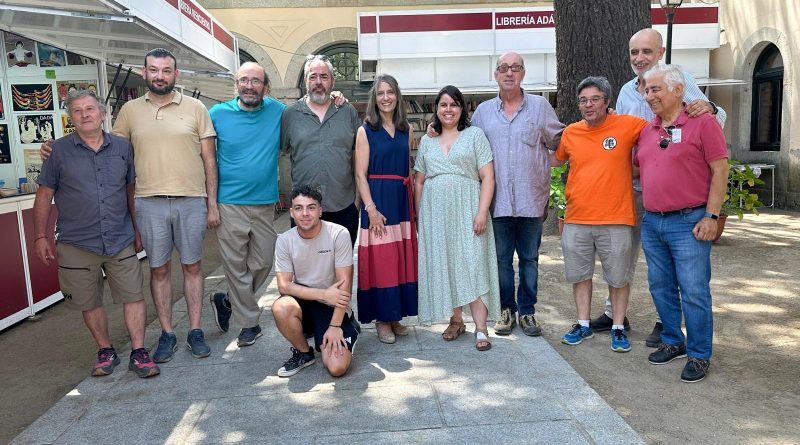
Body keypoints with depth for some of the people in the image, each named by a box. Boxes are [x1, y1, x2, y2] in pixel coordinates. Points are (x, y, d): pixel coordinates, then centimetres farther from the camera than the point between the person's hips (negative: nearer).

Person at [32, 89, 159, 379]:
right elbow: (44, 196, 2)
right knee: (89, 302, 9)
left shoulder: (122, 147, 5)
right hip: (77, 245, -1)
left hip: (121, 241, 1)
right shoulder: (59, 151, -1)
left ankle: (139, 353, 7)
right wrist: (41, 237, -1)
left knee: (133, 295, -2)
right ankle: (106, 351, 25)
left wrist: (138, 230, 12)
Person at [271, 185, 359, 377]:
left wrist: (334, 327, -18)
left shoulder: (338, 234, -15)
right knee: (281, 308, -32)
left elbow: (344, 284, -15)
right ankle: (303, 353, -2)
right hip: (303, 303, 2)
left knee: (337, 368, -19)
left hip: (334, 307, -2)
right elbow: (284, 285, -11)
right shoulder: (285, 240, -7)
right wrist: (324, 294, -23)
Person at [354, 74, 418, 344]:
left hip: (402, 199, 5)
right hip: (377, 200, -4)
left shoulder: (406, 129, 11)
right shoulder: (365, 131, -2)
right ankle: (382, 319, 11)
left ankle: (396, 316, 21)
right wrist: (371, 208, -16)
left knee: (402, 259, 8)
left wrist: (413, 203, 7)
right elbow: (360, 174, -7)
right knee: (380, 260, -2)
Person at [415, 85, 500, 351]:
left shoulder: (474, 135, 5)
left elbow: (487, 177, -2)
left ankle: (481, 328, -5)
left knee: (473, 267, -9)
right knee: (443, 268, 5)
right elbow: (419, 182, 17)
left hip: (466, 212, -3)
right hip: (435, 214, 4)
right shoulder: (427, 141, 15)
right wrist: (419, 217, 9)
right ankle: (455, 321, 18)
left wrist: (482, 212, -13)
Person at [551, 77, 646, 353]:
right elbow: (556, 159, 23)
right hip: (576, 220, 3)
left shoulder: (627, 125, -4)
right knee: (579, 275, 14)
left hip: (615, 219, -3)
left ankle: (618, 328, 27)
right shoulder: (571, 133, 5)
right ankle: (583, 325, 30)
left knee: (618, 277, 10)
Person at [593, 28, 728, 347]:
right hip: (630, 187, 5)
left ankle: (666, 322, 18)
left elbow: (718, 120, -11)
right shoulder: (626, 92, 10)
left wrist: (709, 108, -32)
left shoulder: (680, 81, -5)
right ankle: (614, 312, 25)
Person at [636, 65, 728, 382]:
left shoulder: (702, 122, -5)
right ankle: (673, 342, 30)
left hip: (689, 222, -6)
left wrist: (711, 216, -13)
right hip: (652, 223, 6)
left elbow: (720, 171, -9)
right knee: (661, 287, 14)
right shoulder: (647, 130, 13)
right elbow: (636, 168, 23)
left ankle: (699, 355, 13)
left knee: (694, 292, -1)